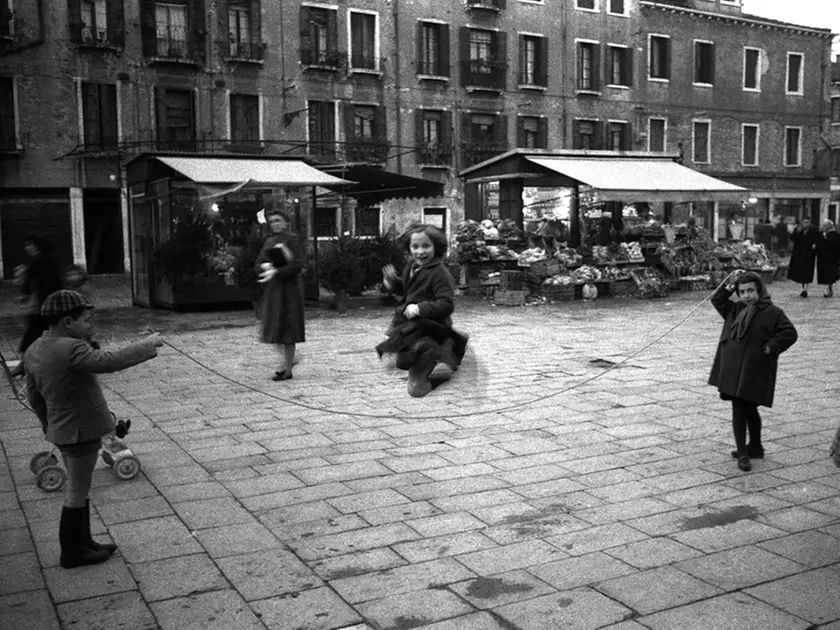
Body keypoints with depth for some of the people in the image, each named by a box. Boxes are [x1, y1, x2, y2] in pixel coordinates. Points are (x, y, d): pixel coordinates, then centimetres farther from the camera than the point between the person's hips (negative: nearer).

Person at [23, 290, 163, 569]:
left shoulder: (34, 350, 4)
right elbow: (111, 361, -36)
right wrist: (147, 345, -23)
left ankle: (82, 542, 31)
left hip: (63, 430, 9)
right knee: (77, 493, 5)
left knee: (79, 489, 20)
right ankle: (72, 552, 18)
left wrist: (49, 424, 27)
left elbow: (34, 394, 14)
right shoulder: (70, 350, -26)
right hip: (81, 432, -9)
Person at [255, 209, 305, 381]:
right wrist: (265, 266, -12)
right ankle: (289, 359, 29)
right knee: (275, 325, 10)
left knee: (287, 326, -3)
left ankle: (287, 368, 4)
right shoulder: (269, 242, 14)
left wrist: (276, 272, -22)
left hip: (289, 287, -7)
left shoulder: (291, 240, -8)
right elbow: (259, 263, 10)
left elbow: (297, 265, -18)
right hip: (272, 288, 7)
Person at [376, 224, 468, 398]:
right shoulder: (411, 268, 10)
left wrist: (420, 308, -29)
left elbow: (447, 304, -22)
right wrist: (393, 283, 7)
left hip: (429, 324, -10)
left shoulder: (439, 273, -17)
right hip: (410, 322, 10)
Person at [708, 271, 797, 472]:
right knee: (739, 410, 9)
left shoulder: (772, 312, -8)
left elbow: (790, 333, -12)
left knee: (749, 409, 1)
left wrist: (769, 348, -13)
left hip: (754, 372, -5)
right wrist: (729, 284, 5)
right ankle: (744, 452, 14)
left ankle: (748, 451, 8)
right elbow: (716, 299, 19)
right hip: (733, 370, 5)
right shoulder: (735, 309, 10)